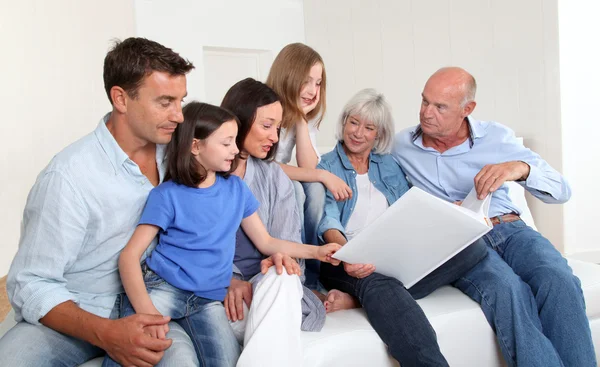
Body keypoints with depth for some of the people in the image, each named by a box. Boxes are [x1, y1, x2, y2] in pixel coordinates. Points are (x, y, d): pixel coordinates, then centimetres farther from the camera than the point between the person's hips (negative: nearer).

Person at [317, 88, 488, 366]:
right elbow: (327, 221, -8)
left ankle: (359, 297, -30)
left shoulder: (389, 165, 22)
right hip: (347, 260, -5)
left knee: (473, 248, -22)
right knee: (379, 283, -41)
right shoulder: (325, 167, 8)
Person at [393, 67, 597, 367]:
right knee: (508, 288, -33)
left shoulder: (496, 137, 7)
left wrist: (521, 168, -17)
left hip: (509, 229, 2)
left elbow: (561, 191, 5)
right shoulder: (400, 146, 9)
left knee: (560, 281, -29)